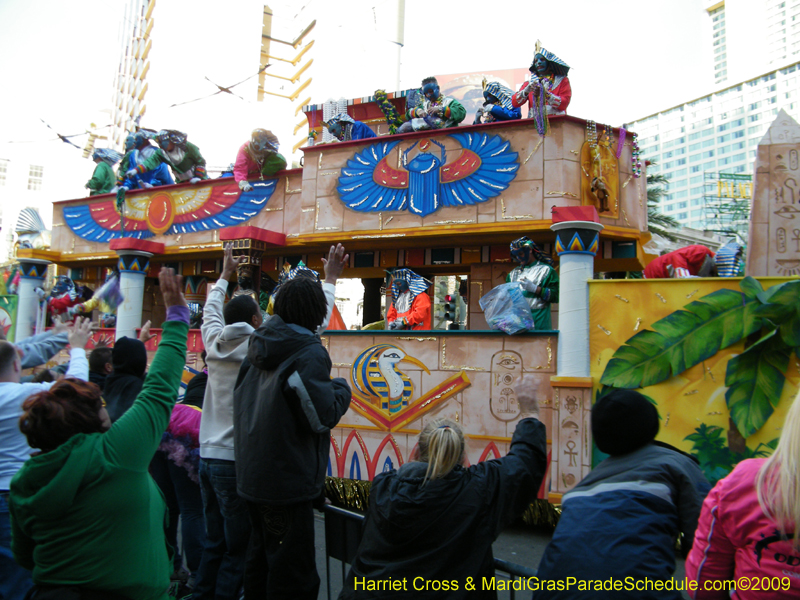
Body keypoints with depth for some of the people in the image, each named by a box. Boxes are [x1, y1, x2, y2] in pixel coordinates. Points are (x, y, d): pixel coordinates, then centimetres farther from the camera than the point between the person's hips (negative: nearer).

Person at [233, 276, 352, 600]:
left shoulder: (259, 345, 6)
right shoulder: (309, 354, -20)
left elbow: (241, 401, 17)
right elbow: (323, 417, -19)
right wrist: (341, 388, -3)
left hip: (252, 474, 9)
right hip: (287, 481, -8)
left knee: (261, 558, 24)